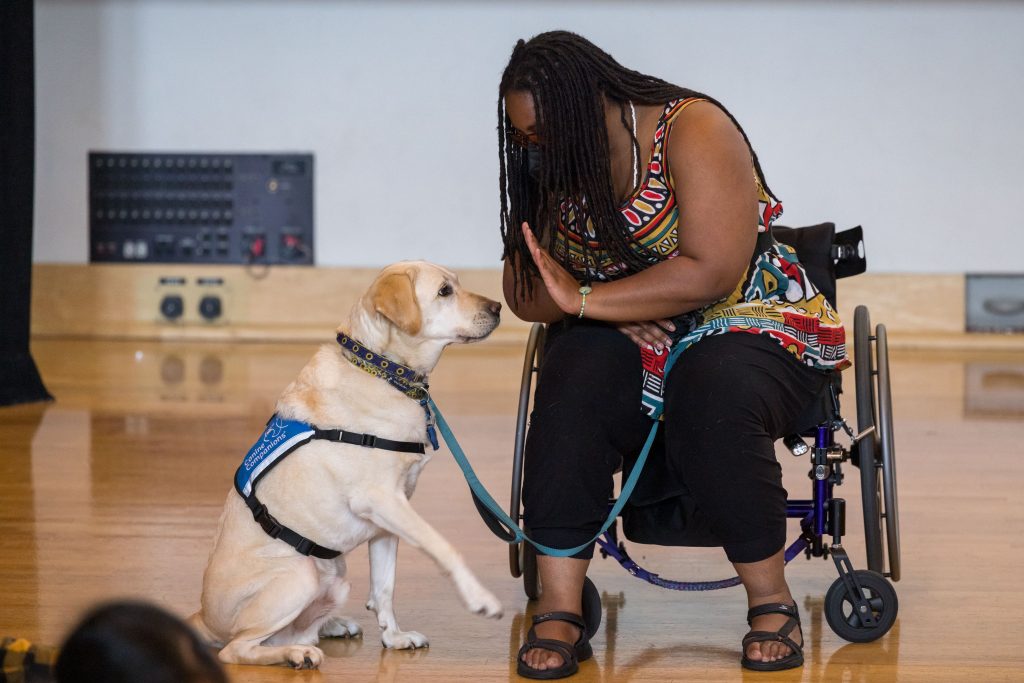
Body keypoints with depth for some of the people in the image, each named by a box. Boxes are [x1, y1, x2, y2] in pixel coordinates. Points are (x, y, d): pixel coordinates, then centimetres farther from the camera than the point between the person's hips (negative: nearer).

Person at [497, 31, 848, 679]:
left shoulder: (693, 128, -17)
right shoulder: (554, 165, 3)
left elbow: (711, 272, -25)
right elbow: (523, 289, 3)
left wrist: (585, 298, -23)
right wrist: (616, 310, -16)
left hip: (748, 319, -4)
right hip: (635, 341, 4)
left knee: (713, 391, -38)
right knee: (577, 373, -30)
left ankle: (772, 601, -20)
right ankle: (559, 610, -30)